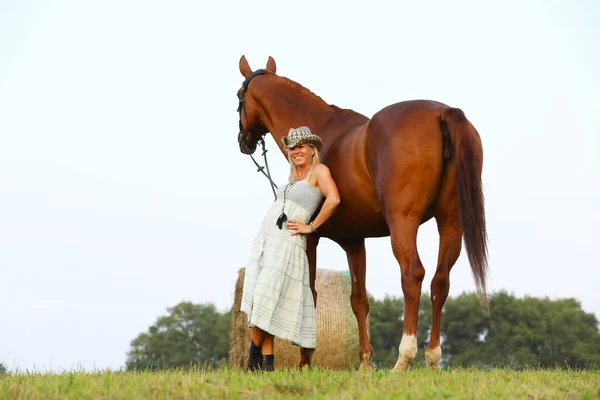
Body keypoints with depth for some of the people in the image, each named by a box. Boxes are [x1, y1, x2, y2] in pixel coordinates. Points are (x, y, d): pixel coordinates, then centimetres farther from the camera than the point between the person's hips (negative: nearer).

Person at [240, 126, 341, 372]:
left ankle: (254, 359, -6)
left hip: (288, 243, -7)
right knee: (258, 299, -2)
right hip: (264, 240, 7)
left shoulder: (319, 171, -2)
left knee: (264, 298, -15)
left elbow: (333, 199, -18)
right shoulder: (293, 180, 21)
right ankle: (266, 362, -3)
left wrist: (311, 227, -13)